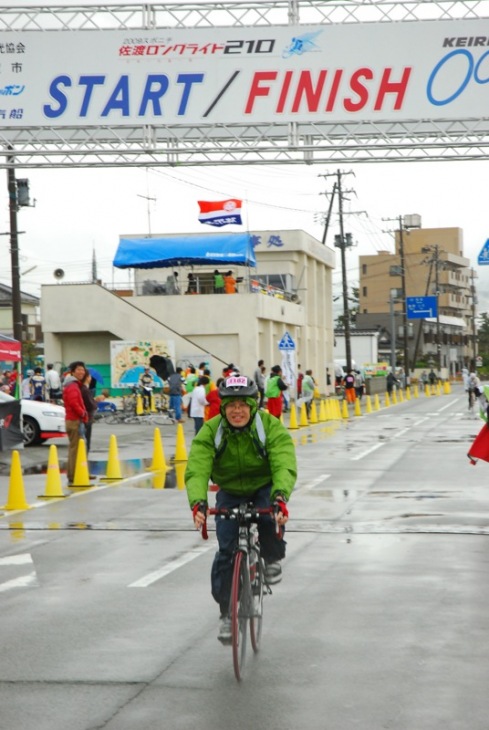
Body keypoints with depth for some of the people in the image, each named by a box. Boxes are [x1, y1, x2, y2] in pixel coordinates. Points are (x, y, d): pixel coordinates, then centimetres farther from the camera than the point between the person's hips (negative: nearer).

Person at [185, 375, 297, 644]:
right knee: (226, 551, -10)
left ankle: (272, 559, 1)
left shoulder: (270, 426, -24)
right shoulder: (210, 431, -20)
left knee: (271, 519, -33)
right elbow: (196, 470, -32)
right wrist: (198, 502, -52)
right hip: (230, 493, 1)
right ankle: (227, 613, 7)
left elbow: (285, 466, -36)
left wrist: (280, 497, -56)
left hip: (265, 488, -1)